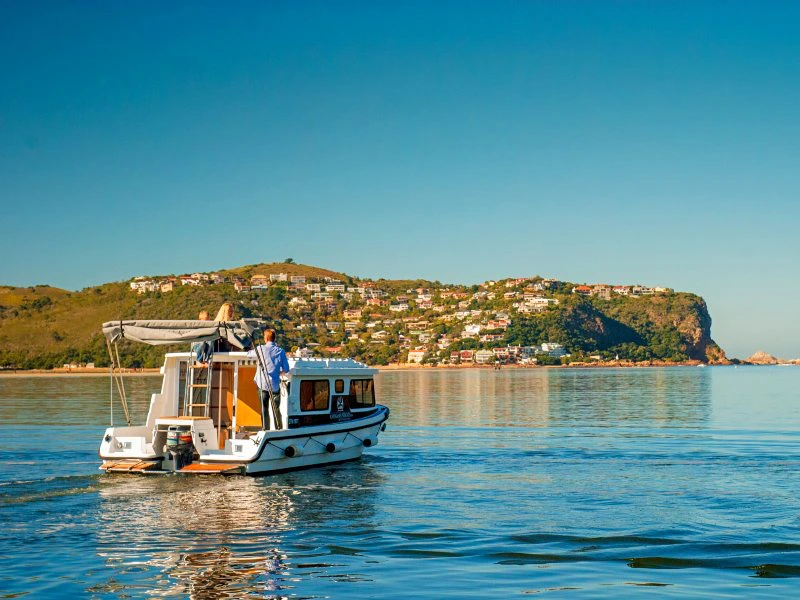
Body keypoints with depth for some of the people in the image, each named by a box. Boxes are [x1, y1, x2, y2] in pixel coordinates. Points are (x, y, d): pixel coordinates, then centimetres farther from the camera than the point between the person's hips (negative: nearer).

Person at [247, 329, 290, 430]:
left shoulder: (260, 349, -5)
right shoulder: (280, 351, 0)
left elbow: (248, 355, 12)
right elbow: (286, 369, 3)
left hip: (263, 384, -1)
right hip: (275, 385, 2)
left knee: (264, 409, 4)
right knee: (276, 410, 11)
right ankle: (279, 430, 14)